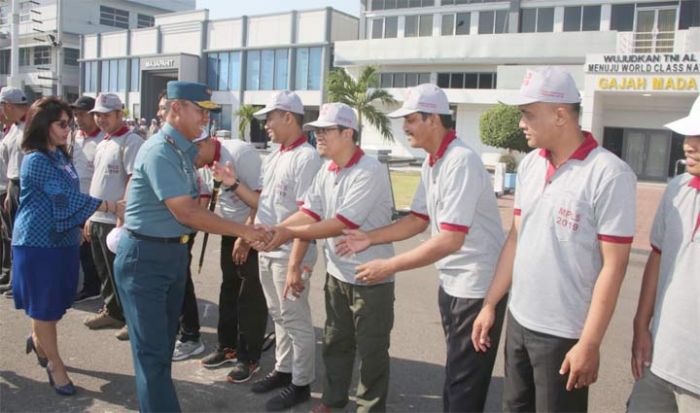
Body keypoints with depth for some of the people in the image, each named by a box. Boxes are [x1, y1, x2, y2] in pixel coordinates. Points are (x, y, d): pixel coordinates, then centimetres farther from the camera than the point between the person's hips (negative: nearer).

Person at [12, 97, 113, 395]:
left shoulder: (61, 156, 10)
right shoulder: (36, 160, -16)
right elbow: (67, 195, -23)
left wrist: (84, 220, 11)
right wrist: (111, 207, -25)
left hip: (64, 239, 8)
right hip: (39, 242, -8)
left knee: (60, 302, 15)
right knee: (44, 305, 5)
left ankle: (38, 339, 42)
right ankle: (54, 364, 19)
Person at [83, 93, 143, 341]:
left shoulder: (131, 142, -12)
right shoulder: (102, 145, 16)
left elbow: (133, 182, -18)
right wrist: (91, 216, 19)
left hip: (116, 221, -8)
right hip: (98, 219, 8)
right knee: (105, 272, 17)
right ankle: (112, 312, 31)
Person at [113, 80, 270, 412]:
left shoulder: (185, 149, 8)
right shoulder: (159, 151, -21)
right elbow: (185, 212, -25)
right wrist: (243, 231, -21)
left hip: (175, 251, 9)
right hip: (144, 256, -9)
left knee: (165, 341, 20)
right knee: (152, 348, -2)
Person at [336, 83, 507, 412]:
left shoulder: (461, 161, -23)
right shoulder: (431, 162, 6)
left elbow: (451, 239, -29)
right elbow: (418, 220, 13)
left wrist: (389, 266, -26)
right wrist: (370, 238, 2)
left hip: (477, 285, -9)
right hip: (451, 282, 9)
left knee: (465, 383, 3)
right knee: (455, 374, 21)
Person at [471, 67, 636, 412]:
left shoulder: (609, 174, -16)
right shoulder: (529, 165, 4)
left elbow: (613, 266, -15)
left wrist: (589, 344, -15)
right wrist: (490, 304, 9)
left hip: (565, 333, -6)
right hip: (518, 321, 6)